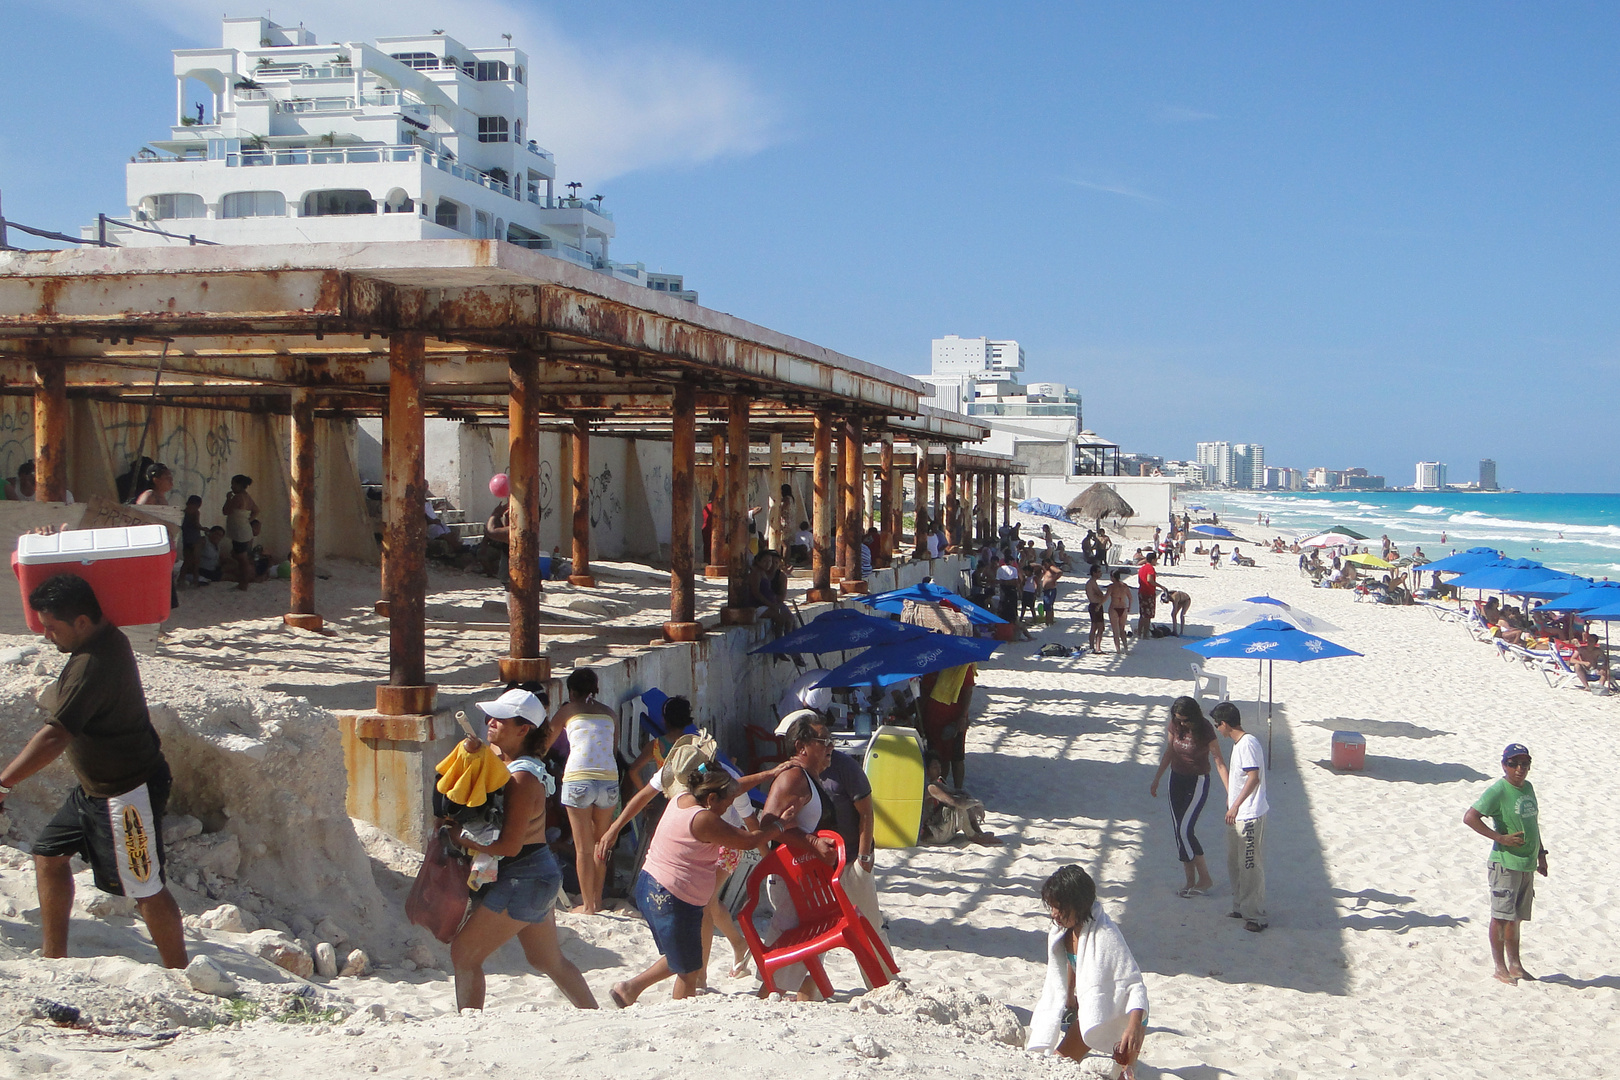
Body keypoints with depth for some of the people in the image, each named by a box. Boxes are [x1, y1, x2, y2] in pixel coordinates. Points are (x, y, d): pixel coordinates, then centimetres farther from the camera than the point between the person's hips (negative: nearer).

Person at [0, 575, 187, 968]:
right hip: (95, 788, 11)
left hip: (127, 795, -11)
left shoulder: (92, 666, -28)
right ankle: (53, 958, 27)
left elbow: (55, 737, -35)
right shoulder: (108, 638, 2)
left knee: (144, 888, -2)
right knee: (49, 855, 16)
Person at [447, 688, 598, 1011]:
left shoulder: (521, 778, -21)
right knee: (550, 962, 21)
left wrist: (462, 841, -16)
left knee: (464, 952, -4)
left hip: (523, 878, -10)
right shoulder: (498, 755, 6)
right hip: (540, 875, 10)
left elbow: (509, 845, -23)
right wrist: (470, 752, -12)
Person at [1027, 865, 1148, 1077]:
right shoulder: (1063, 930, -6)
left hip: (1126, 1015, -8)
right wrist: (1069, 1001, 28)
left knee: (1125, 1073, -15)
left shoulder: (1104, 935, -29)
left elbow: (1135, 984, -32)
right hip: (1090, 1009, 8)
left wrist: (1134, 1028, -45)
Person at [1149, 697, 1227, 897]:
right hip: (1177, 779, 6)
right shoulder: (1174, 726, -3)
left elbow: (1219, 761, -17)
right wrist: (1156, 780, 17)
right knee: (1179, 832, 6)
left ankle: (1205, 878, -1)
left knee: (1185, 830, -14)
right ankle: (1190, 881, 14)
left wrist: (1230, 791, -23)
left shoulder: (1206, 730, -19)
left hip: (1198, 782, -6)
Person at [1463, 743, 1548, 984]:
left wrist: (1541, 854, 19)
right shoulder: (1497, 791, -14)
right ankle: (1501, 968, 6)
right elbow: (1470, 817, -22)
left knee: (1515, 917, 15)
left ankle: (1515, 964, 24)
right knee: (1501, 917, -1)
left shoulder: (1528, 788, 10)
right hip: (1505, 863, -7)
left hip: (1527, 865, 7)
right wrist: (1500, 838, -20)